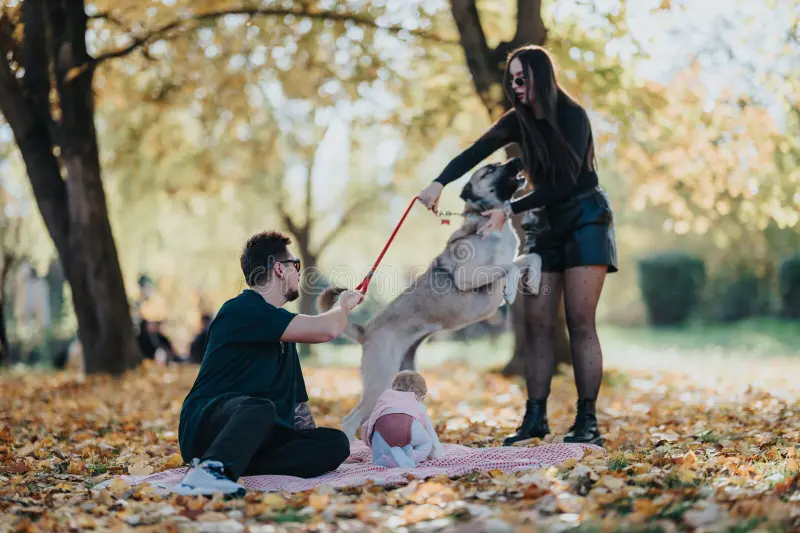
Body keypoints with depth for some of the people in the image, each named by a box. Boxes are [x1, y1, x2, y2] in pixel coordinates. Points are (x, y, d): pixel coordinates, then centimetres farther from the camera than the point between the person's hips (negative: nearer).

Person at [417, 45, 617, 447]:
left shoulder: (572, 118, -12)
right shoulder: (518, 121, 4)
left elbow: (563, 183, -19)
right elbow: (475, 152, -10)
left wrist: (509, 210, -25)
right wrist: (439, 182, -28)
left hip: (585, 220, -5)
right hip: (544, 224, 6)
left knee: (580, 323, -10)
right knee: (538, 323, -2)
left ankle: (587, 421, -8)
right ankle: (535, 417, 0)